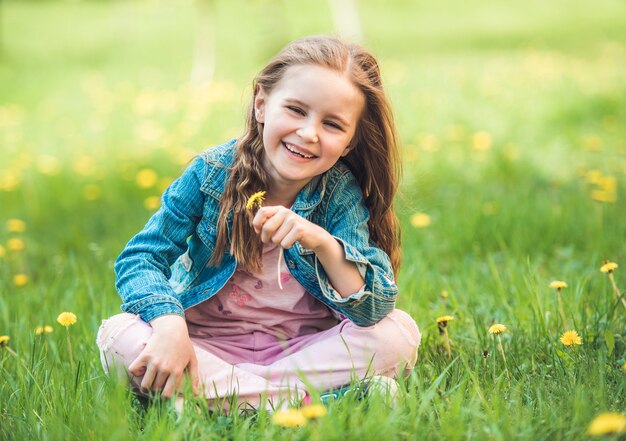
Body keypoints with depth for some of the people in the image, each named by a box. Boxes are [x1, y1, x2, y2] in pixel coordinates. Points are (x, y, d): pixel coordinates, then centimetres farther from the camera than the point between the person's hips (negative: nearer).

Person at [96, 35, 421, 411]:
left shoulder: (342, 195, -12)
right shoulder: (212, 173, -11)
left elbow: (375, 306, -21)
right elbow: (141, 256, -12)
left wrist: (323, 243, -39)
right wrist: (169, 325, -32)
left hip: (306, 347, 0)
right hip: (207, 345, 0)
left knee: (400, 333, -23)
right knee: (117, 336, -27)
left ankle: (215, 390, -24)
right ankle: (307, 397, -27)